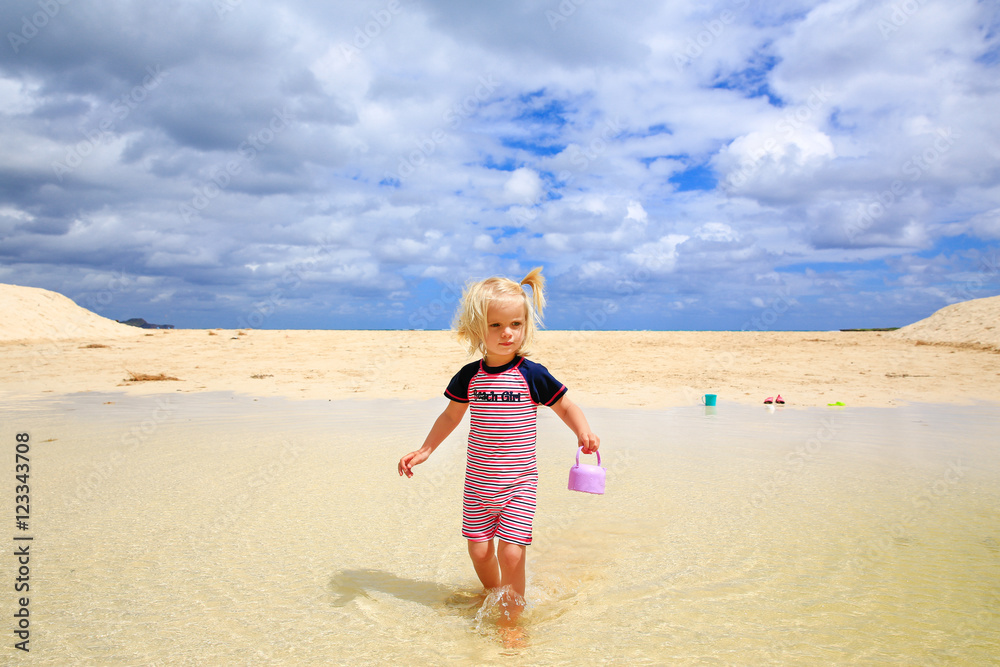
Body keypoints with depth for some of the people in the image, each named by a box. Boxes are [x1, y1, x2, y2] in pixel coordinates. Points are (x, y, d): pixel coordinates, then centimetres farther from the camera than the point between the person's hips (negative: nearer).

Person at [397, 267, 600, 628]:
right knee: (479, 549, 11)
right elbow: (451, 414, 13)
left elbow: (566, 407, 1)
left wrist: (583, 431, -19)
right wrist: (424, 450, 10)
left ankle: (510, 621, 12)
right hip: (478, 483, 3)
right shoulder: (469, 376, -2)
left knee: (511, 552, -8)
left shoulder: (532, 375, -10)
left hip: (518, 483, -3)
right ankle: (494, 596, 40)